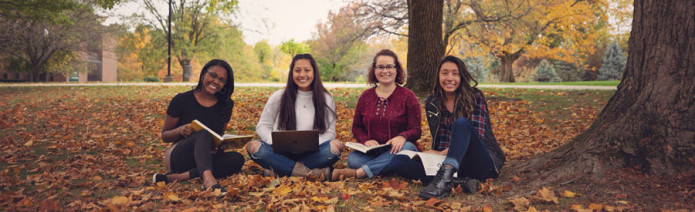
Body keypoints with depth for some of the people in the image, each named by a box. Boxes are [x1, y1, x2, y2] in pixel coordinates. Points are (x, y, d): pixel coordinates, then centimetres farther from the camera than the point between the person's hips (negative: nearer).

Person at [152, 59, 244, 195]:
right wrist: (180, 130, -20)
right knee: (203, 134, -34)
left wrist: (218, 146, -9)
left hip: (206, 158, 4)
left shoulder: (225, 105, 8)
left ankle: (177, 177, -34)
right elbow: (164, 136, 4)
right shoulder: (182, 100, -2)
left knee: (237, 159, -27)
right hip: (178, 157, -4)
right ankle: (208, 178, -64)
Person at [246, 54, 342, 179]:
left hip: (310, 154, 0)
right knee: (253, 146, -27)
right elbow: (262, 126, 7)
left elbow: (330, 132, 3)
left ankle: (277, 171, -28)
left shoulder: (326, 99, 6)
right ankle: (308, 172, -32)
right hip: (282, 154, 0)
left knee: (336, 146, -29)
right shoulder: (278, 97, 5)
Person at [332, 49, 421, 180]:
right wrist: (366, 140, -9)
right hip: (372, 152, 1)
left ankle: (358, 173, -39)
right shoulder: (366, 96, 13)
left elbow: (415, 130, -1)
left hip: (396, 150, -1)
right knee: (353, 159, -29)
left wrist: (402, 137, -26)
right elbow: (356, 127, 16)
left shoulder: (407, 96, 4)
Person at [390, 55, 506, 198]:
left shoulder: (474, 97, -2)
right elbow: (437, 138, 13)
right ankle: (458, 181, -36)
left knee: (461, 123, -31)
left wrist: (442, 153, -16)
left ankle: (445, 177, -52)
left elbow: (478, 136, -10)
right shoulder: (432, 102, 10)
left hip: (481, 162, -4)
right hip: (447, 161, 4)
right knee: (398, 162, -18)